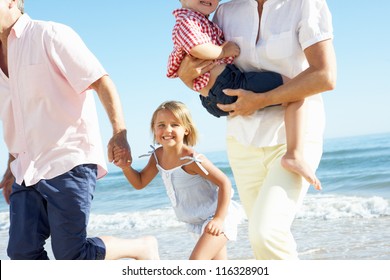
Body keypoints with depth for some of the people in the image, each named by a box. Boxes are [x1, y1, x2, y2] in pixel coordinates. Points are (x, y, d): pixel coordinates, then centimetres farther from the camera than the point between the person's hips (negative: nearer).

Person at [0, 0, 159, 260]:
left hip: (69, 162, -7)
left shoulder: (49, 35, -5)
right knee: (22, 252, -4)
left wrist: (120, 133, -23)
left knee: (72, 255, -9)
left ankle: (143, 246, 15)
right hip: (26, 171, 8)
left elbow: (102, 82, -11)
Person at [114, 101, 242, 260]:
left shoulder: (191, 159, -27)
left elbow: (224, 183, -26)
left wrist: (219, 218, -30)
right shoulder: (158, 156, -4)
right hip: (196, 223, 9)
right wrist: (125, 165, -11)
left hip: (215, 218, -8)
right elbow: (140, 183, 7)